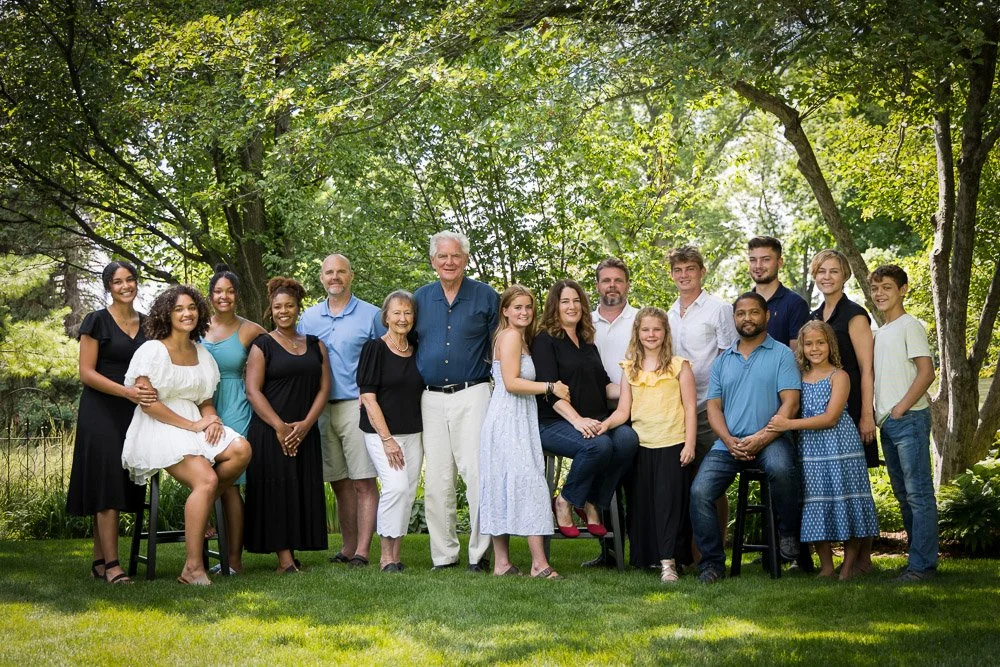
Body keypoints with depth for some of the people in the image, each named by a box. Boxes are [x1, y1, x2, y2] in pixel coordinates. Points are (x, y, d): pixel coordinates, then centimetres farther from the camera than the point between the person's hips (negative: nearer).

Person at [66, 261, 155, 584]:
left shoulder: (147, 324, 12)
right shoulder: (97, 322, -3)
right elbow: (87, 373, -8)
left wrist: (150, 393, -1)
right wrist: (127, 391, -19)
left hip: (134, 412, 5)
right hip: (102, 412, -5)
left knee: (121, 485, 5)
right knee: (107, 484, -11)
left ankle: (98, 562, 11)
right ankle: (111, 564, -13)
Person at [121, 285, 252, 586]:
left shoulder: (201, 354, 16)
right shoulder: (152, 350, -4)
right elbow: (147, 403, -12)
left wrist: (213, 420, -6)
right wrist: (191, 425, -15)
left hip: (194, 424, 6)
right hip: (159, 430, -6)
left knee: (241, 449, -24)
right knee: (207, 480, -29)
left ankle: (199, 511, -4)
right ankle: (193, 568, -25)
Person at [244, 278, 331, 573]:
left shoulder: (315, 345, 13)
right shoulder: (262, 345, 2)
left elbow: (324, 387, 8)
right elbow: (253, 390, -7)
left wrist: (305, 424, -7)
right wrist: (280, 427, -14)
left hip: (305, 434, 4)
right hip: (269, 434, -4)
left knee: (304, 491, 1)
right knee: (276, 491, -9)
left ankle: (292, 553, 6)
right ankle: (284, 558, -11)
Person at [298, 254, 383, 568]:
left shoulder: (370, 315, 3)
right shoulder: (309, 317, 13)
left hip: (357, 405, -4)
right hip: (321, 408, 4)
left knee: (363, 483, -6)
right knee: (339, 483, 9)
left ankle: (362, 550, -6)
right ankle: (348, 546, 16)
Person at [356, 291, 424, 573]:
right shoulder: (375, 349, -4)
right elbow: (368, 397, -9)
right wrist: (387, 439, -15)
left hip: (413, 432, 6)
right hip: (382, 431, -5)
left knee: (409, 490, 0)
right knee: (396, 485, -19)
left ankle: (396, 555, 7)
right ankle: (386, 556, -11)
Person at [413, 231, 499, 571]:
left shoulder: (486, 296, 3)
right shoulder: (420, 298, 12)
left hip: (472, 396, -3)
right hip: (431, 399, 3)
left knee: (477, 473, -10)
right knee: (436, 480, 4)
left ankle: (480, 553, -4)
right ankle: (443, 554, 11)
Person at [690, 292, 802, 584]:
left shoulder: (781, 354, 5)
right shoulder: (722, 361, 18)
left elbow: (790, 403, -5)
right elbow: (714, 407, 12)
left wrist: (761, 438, -16)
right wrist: (729, 441, -8)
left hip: (769, 439, -4)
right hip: (728, 443, 4)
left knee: (781, 469, -36)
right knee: (700, 491, -19)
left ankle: (788, 532, -10)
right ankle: (712, 562, -6)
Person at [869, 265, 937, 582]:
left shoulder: (909, 326, -7)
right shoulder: (879, 332, 17)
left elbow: (927, 372, -14)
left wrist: (901, 408, -15)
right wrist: (875, 413, 9)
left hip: (909, 419, -9)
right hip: (887, 423, 9)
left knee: (918, 492, -8)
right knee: (902, 492, 13)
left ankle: (922, 563, -8)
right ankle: (919, 556, 20)